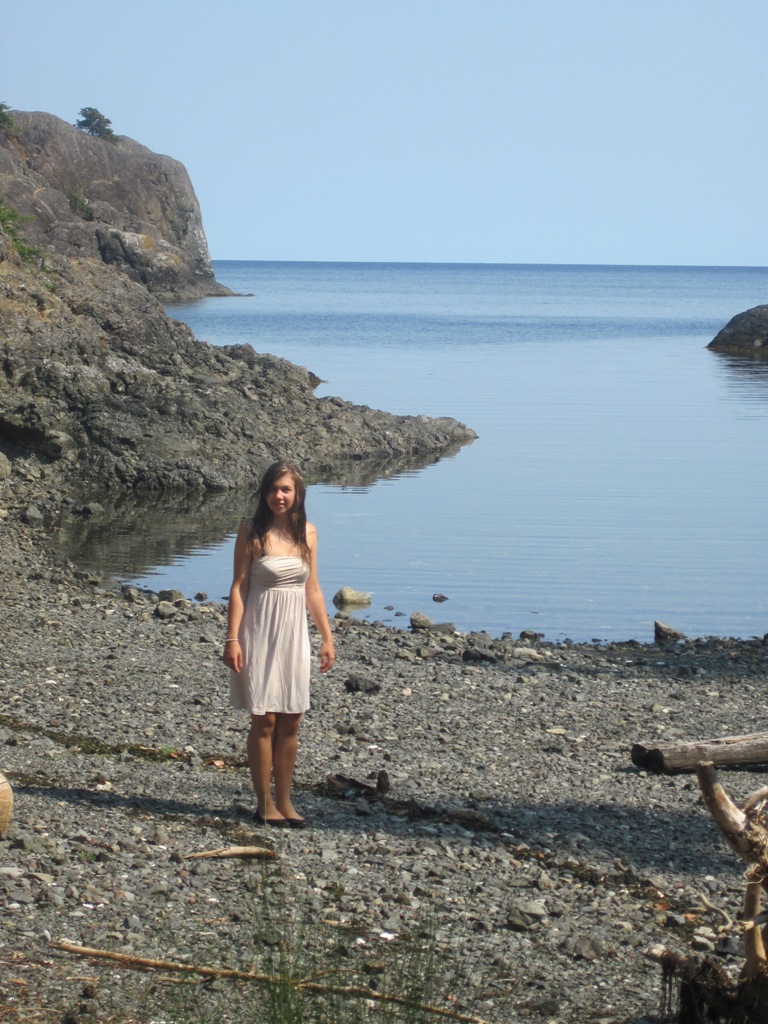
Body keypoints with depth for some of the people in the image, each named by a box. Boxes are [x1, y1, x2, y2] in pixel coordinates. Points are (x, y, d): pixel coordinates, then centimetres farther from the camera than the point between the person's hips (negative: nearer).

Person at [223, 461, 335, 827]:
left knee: (290, 721, 6)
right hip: (260, 631, -4)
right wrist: (232, 638, -13)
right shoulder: (252, 532, -7)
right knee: (264, 719, -1)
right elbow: (239, 586, -7)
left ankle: (284, 801, 16)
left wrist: (327, 638, 10)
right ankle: (265, 804, 8)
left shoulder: (307, 533, 6)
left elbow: (312, 589, 12)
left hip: (294, 633, 4)